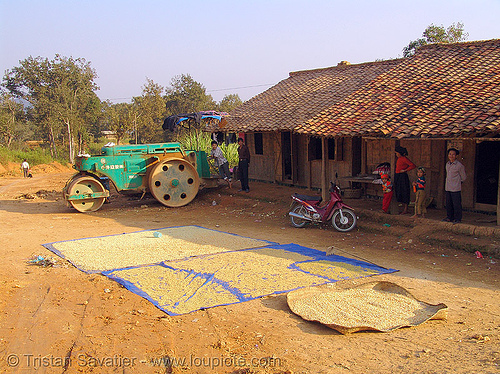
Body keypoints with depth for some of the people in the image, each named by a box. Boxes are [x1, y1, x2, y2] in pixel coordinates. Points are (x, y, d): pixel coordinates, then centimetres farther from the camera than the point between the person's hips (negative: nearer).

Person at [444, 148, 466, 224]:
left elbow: (463, 177, 1)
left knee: (456, 204, -2)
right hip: (448, 188, 6)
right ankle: (450, 217, 21)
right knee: (448, 203, 11)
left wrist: (458, 182, 11)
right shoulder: (447, 164, 10)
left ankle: (458, 219, 7)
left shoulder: (459, 165, -10)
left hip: (456, 189, -6)